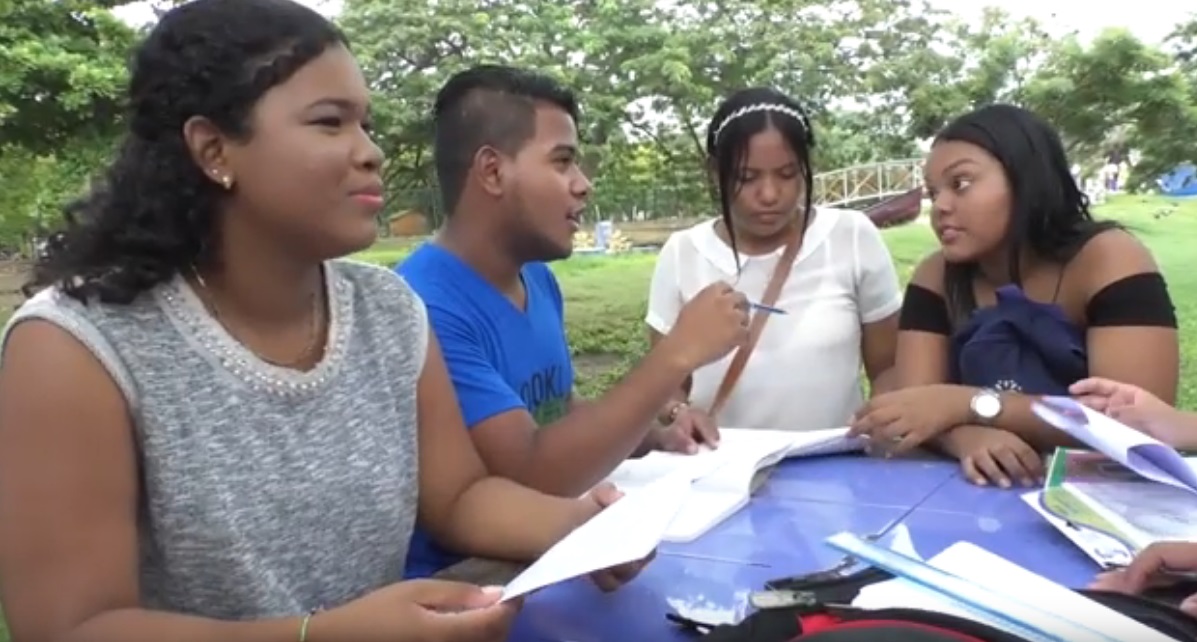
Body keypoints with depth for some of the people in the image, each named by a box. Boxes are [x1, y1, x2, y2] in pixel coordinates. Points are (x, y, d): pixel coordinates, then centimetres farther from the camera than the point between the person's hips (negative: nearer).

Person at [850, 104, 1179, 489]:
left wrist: (969, 405, -25)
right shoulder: (937, 277, -1)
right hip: (982, 495, 4)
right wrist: (966, 437, -30)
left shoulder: (1108, 260, -11)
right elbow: (917, 406, -9)